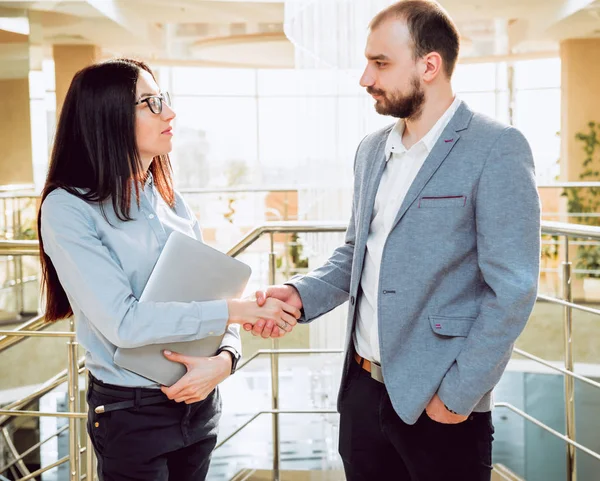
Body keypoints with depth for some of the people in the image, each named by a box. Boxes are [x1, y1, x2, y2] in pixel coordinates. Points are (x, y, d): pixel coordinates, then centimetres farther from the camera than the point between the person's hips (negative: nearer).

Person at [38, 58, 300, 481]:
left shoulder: (172, 202, 6)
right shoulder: (68, 208, -14)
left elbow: (212, 296, 6)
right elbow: (124, 322, -23)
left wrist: (225, 358, -14)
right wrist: (241, 310, -21)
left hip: (200, 401, 6)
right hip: (130, 413, -5)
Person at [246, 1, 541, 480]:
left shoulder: (496, 148, -12)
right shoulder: (372, 150, 9)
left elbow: (512, 288, -15)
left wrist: (458, 395, -14)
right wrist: (301, 293, -1)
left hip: (437, 404, -6)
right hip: (361, 387, 6)